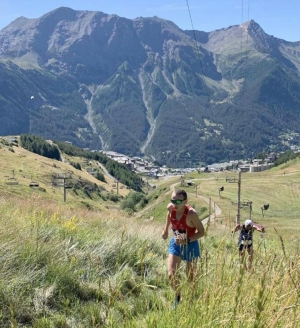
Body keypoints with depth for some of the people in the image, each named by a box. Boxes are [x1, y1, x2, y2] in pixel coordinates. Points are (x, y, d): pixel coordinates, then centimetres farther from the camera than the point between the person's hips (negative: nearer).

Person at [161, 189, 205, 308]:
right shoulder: (170, 208, -17)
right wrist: (166, 229, 11)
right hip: (175, 244, 4)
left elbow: (202, 232, -20)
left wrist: (187, 240, -33)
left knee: (190, 277, 12)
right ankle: (177, 298, 18)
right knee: (171, 274, -7)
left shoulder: (191, 214, -31)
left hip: (190, 246, -4)